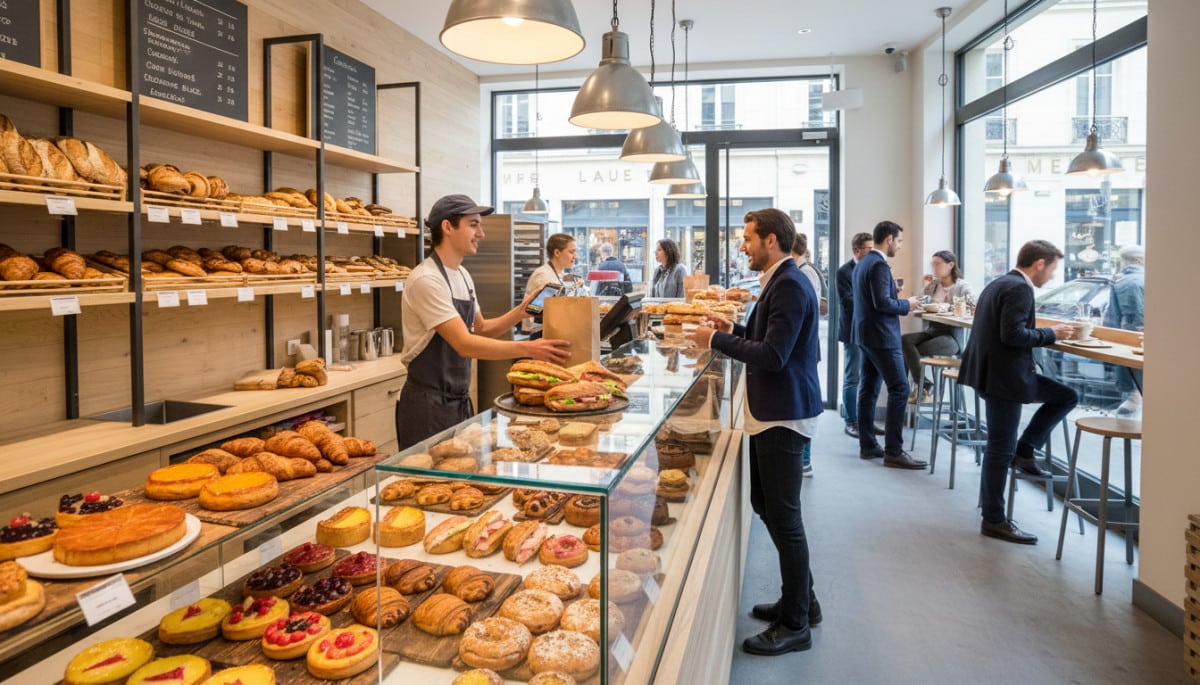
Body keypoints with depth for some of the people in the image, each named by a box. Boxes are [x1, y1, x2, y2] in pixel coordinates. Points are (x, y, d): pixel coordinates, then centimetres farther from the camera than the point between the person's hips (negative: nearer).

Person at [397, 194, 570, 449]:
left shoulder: (462, 275, 8)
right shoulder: (426, 280, -19)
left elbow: (481, 329, 17)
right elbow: (464, 344, -26)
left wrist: (520, 312, 2)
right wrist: (527, 348, -31)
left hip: (460, 400, 8)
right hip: (427, 405, -8)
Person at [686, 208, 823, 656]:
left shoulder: (790, 286, -19)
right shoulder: (779, 282, 13)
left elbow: (773, 355, -25)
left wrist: (717, 340, -17)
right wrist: (734, 330, 8)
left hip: (783, 417, -11)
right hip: (771, 413, 11)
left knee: (783, 518, 0)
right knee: (768, 506, 19)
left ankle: (795, 624, 16)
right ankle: (801, 600, 34)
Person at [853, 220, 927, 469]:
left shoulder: (863, 263, 14)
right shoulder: (879, 265, -16)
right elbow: (882, 302, -23)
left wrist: (902, 304, 17)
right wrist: (907, 304, -8)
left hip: (866, 335, 10)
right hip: (881, 336, -10)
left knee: (868, 389, 11)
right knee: (899, 389, -7)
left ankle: (867, 445, 17)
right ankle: (893, 451, -7)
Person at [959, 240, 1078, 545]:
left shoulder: (1000, 283, 15)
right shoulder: (1019, 289, -15)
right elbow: (1013, 335, -24)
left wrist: (1048, 334, 18)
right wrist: (1051, 333, -11)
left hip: (996, 371, 10)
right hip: (1003, 376, -10)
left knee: (1066, 396, 15)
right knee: (1000, 449, -1)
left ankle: (1024, 450, 14)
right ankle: (994, 520, 9)